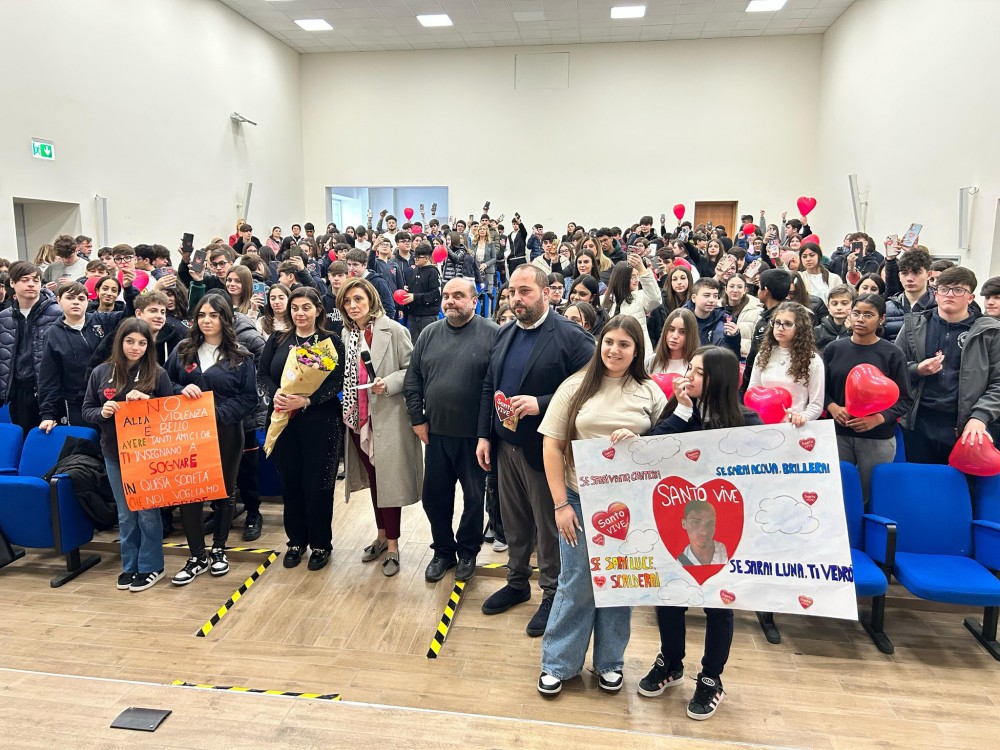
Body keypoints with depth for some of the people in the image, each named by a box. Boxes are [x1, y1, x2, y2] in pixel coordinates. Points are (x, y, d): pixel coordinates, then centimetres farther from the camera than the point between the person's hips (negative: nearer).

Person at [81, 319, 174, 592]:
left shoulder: (158, 374, -5)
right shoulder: (101, 373, 2)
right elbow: (86, 410, 7)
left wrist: (147, 401, -19)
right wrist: (102, 412, -14)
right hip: (114, 453, 3)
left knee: (147, 511, 5)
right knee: (125, 513, 14)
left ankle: (151, 566, 19)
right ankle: (129, 565, 27)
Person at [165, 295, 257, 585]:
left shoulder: (241, 357, -1)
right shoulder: (182, 351, 7)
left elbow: (249, 398, -5)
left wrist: (218, 413, -18)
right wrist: (181, 391, -12)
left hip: (225, 433, -1)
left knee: (224, 491, 11)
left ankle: (218, 549, 29)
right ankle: (197, 556, 13)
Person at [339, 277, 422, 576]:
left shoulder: (393, 330, -9)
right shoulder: (345, 334, 7)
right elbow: (344, 376, 15)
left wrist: (388, 383, -22)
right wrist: (345, 410, 4)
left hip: (387, 418, -5)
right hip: (358, 418, 6)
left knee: (389, 480, 0)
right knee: (373, 478, 17)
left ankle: (392, 546, 12)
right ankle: (382, 536, 32)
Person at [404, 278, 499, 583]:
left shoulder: (492, 334, -9)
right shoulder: (430, 334, 5)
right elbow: (412, 378, 8)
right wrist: (417, 418, 2)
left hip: (475, 433, -4)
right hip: (436, 432, 4)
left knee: (474, 496, 12)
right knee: (435, 495, 13)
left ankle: (467, 552, 32)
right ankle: (443, 550, 33)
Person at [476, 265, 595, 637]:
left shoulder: (572, 338, -13)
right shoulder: (503, 335, 8)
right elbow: (488, 387, 12)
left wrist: (540, 404, -25)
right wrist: (484, 435, 7)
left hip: (543, 449, -6)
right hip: (505, 443, 6)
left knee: (548, 525, 8)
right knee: (514, 521, 20)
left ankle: (552, 594, 26)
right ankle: (517, 582, 39)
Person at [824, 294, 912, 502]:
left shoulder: (892, 354, -2)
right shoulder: (834, 349, 4)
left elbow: (904, 399, -2)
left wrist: (878, 418, -17)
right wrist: (832, 407, -11)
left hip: (878, 439, -2)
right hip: (838, 434, 2)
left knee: (871, 496, 8)